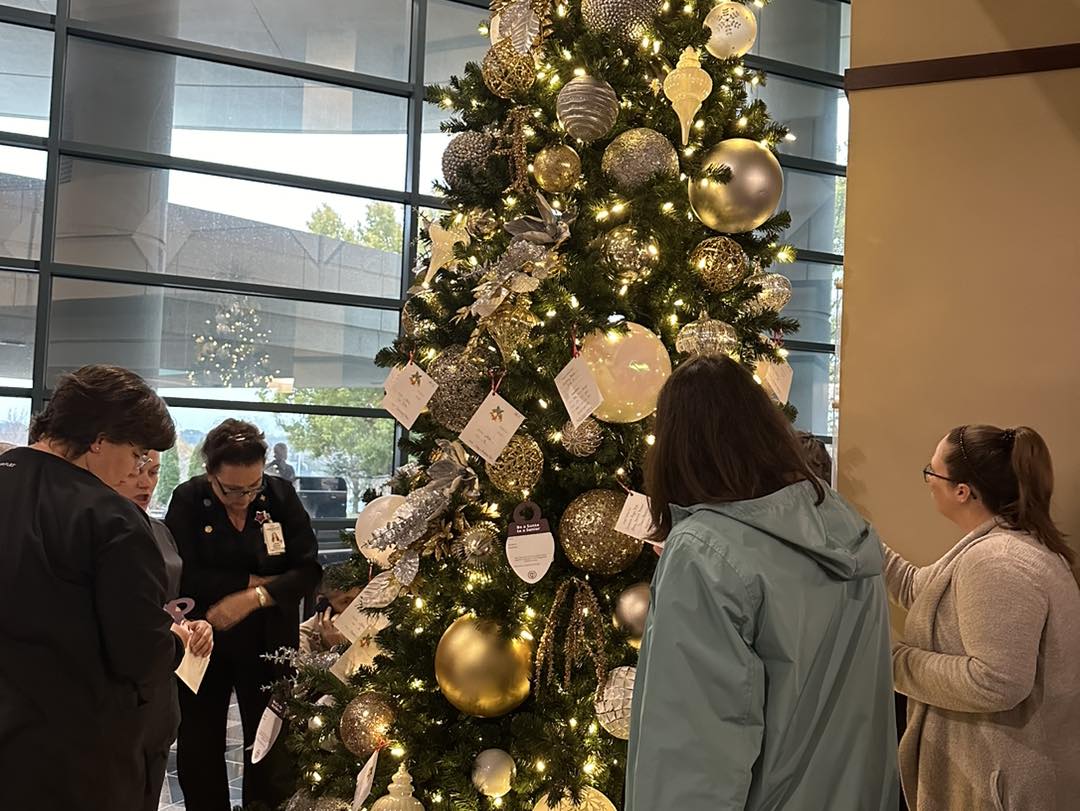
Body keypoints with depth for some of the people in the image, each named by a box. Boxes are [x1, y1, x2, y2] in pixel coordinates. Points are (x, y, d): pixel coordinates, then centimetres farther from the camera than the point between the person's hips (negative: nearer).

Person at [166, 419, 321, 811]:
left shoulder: (281, 495, -7)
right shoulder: (187, 500, -10)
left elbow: (309, 569, -11)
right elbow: (182, 576, -19)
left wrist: (254, 598, -24)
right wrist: (254, 581, -18)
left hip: (268, 645, 0)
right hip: (202, 644, 0)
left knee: (272, 750, 6)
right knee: (199, 749, 14)